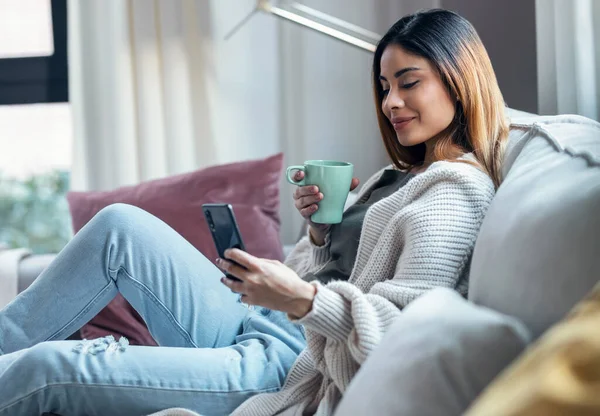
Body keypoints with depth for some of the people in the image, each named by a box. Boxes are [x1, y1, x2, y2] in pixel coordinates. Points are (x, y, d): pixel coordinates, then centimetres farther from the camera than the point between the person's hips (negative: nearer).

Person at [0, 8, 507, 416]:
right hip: (261, 327, 10)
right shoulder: (398, 176, 18)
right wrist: (321, 229, 0)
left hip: (282, 364, -10)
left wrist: (301, 299, -33)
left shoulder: (458, 187, -10)